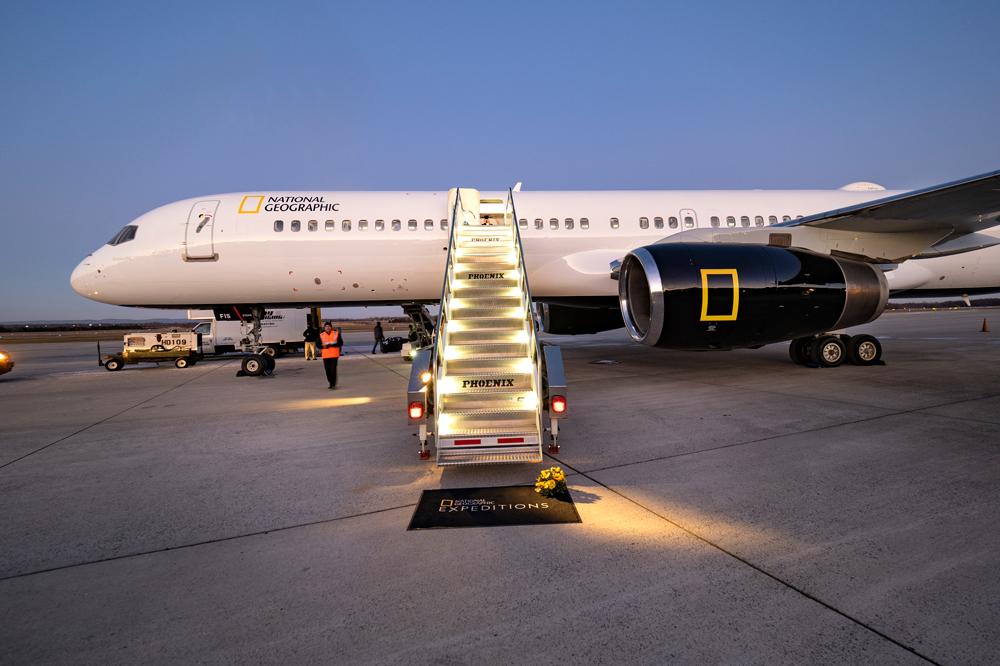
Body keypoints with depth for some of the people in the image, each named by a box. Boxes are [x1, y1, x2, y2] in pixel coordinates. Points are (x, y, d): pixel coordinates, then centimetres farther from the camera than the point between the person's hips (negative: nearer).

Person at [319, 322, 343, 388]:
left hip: (334, 355, -2)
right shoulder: (321, 335, 7)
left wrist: (332, 345, -14)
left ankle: (333, 384, -9)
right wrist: (324, 346, -14)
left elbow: (341, 343, 0)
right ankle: (330, 383, 18)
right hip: (325, 355, 3)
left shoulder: (336, 334, 2)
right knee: (327, 370, 4)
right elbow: (319, 345, 7)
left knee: (333, 369, -11)